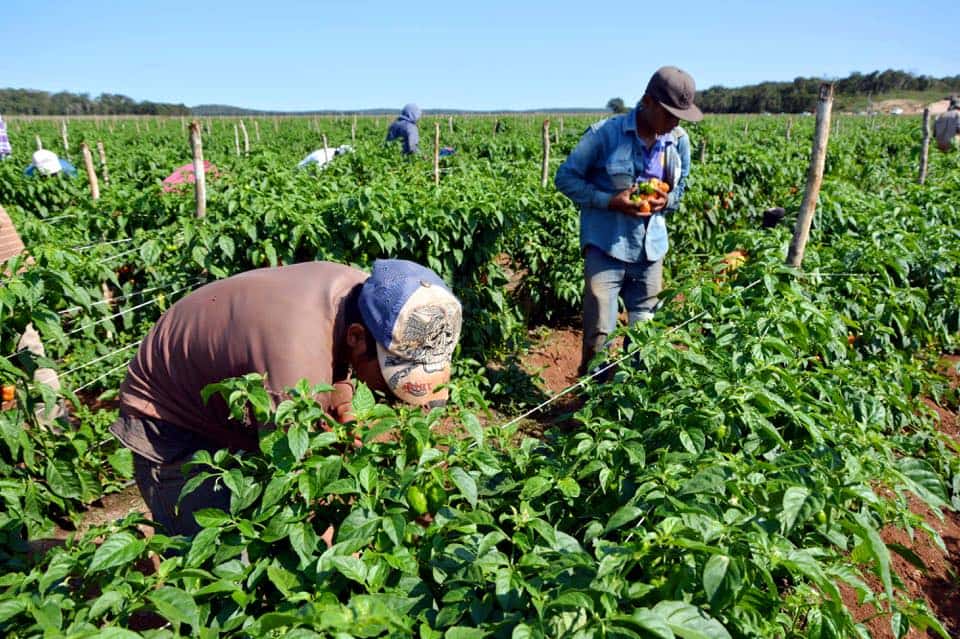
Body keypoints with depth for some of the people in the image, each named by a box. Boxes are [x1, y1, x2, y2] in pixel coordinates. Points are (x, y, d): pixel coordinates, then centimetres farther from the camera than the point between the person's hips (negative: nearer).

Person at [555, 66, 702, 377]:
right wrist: (610, 201, -19)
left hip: (651, 250, 5)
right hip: (606, 248, -5)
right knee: (599, 333, -4)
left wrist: (666, 201, -8)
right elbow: (566, 178, -7)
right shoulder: (605, 133, -12)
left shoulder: (679, 141, 3)